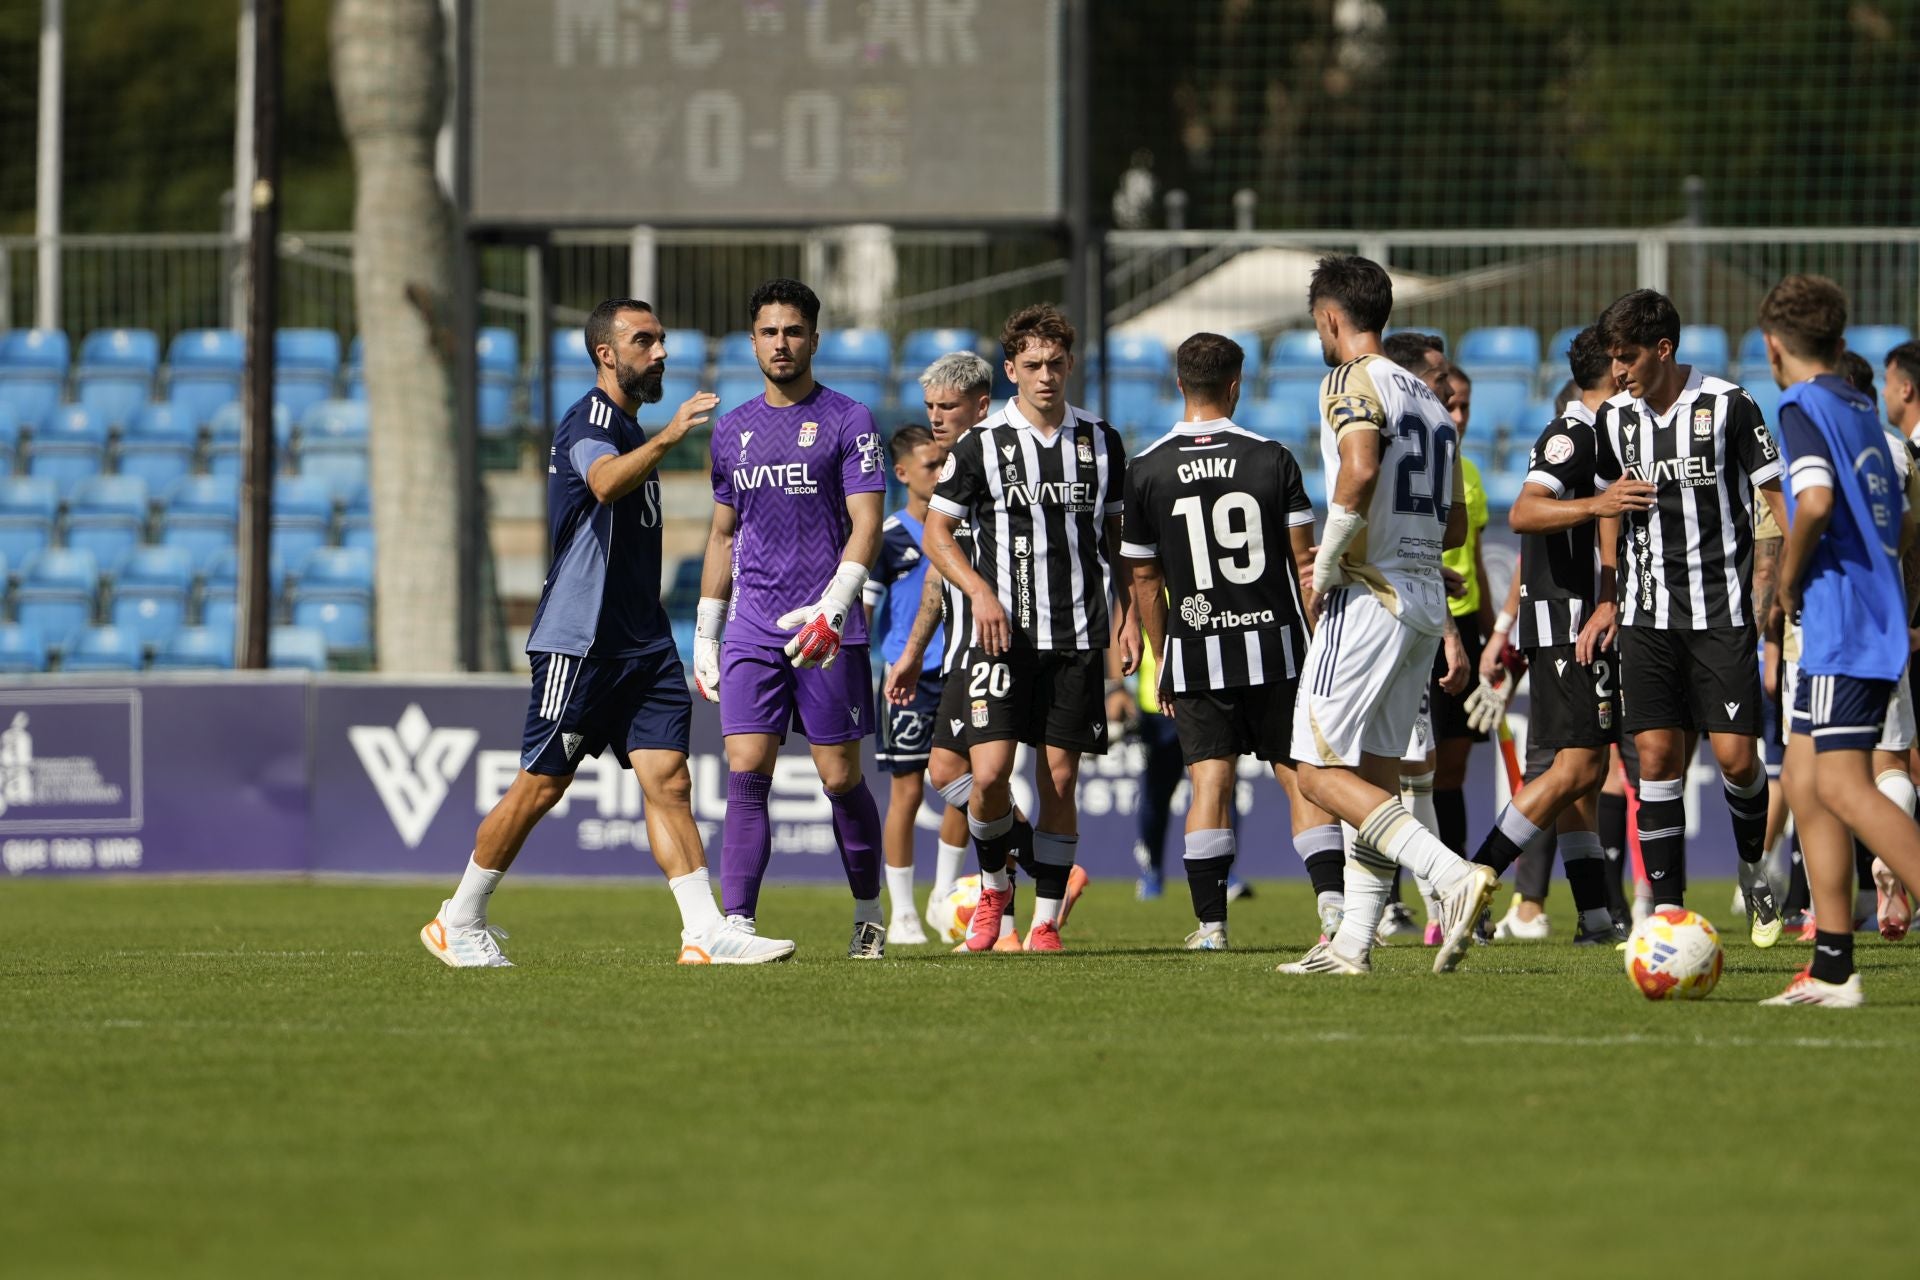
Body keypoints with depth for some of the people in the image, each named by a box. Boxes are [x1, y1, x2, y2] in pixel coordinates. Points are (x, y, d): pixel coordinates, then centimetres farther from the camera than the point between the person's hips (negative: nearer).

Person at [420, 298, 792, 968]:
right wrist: (665, 439, -49)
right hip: (577, 637, -8)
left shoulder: (627, 429, 20)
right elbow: (605, 483, -34)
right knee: (540, 787, -1)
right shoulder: (590, 420, -10)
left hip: (640, 640, 8)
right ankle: (458, 922, 12)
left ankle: (705, 931, -12)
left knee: (668, 780, -4)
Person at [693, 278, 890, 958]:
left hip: (829, 629, -3)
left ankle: (869, 915, 19)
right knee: (745, 773, -8)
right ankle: (737, 923, -13)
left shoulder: (847, 421, 0)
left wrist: (832, 608, -21)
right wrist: (705, 635, 16)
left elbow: (866, 525, -7)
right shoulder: (732, 430, 14)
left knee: (841, 779, 1)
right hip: (752, 629, 3)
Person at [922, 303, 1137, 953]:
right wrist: (981, 591, -11)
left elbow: (1117, 532, 19)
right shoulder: (981, 445, 0)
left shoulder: (1099, 442, 8)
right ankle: (994, 884, 12)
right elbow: (936, 533, 4)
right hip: (1003, 632, -2)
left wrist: (1124, 614, 9)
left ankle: (1046, 922, 8)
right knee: (990, 772, -14)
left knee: (1059, 778, 0)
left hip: (1078, 635, 2)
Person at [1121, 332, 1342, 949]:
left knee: (1209, 783, 2)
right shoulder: (1273, 459, -3)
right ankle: (1333, 904, -6)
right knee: (1301, 777, 5)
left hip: (1194, 652, 0)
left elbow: (1145, 582, 5)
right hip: (1274, 644, 0)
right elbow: (1305, 564, -2)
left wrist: (1163, 664, 15)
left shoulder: (1145, 471, -1)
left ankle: (1210, 922, -3)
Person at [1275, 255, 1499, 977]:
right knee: (1374, 774, 12)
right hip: (1428, 599, 9)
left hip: (1370, 596, -9)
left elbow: (1359, 468, -26)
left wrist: (1328, 566, -17)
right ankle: (1354, 942, 10)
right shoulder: (1429, 400, 18)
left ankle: (1452, 875, -23)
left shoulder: (1352, 381, -7)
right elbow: (1454, 526, 20)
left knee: (1322, 772, -7)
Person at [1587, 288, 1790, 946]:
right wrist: (1607, 599, 16)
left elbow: (1779, 500, -2)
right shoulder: (1615, 417, 7)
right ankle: (1666, 908, -2)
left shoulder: (1727, 405, -6)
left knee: (1735, 755, -9)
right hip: (1647, 613, 4)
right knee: (1656, 754, -5)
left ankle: (1754, 867, 19)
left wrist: (1769, 587, -11)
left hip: (1722, 607, -4)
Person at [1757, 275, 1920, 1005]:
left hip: (1843, 625, -9)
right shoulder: (1861, 411, 18)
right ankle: (1832, 969, 9)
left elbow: (1816, 500, -26)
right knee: (1803, 780, 11)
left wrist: (1789, 580, -11)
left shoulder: (1804, 406, -9)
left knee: (1843, 787, -14)